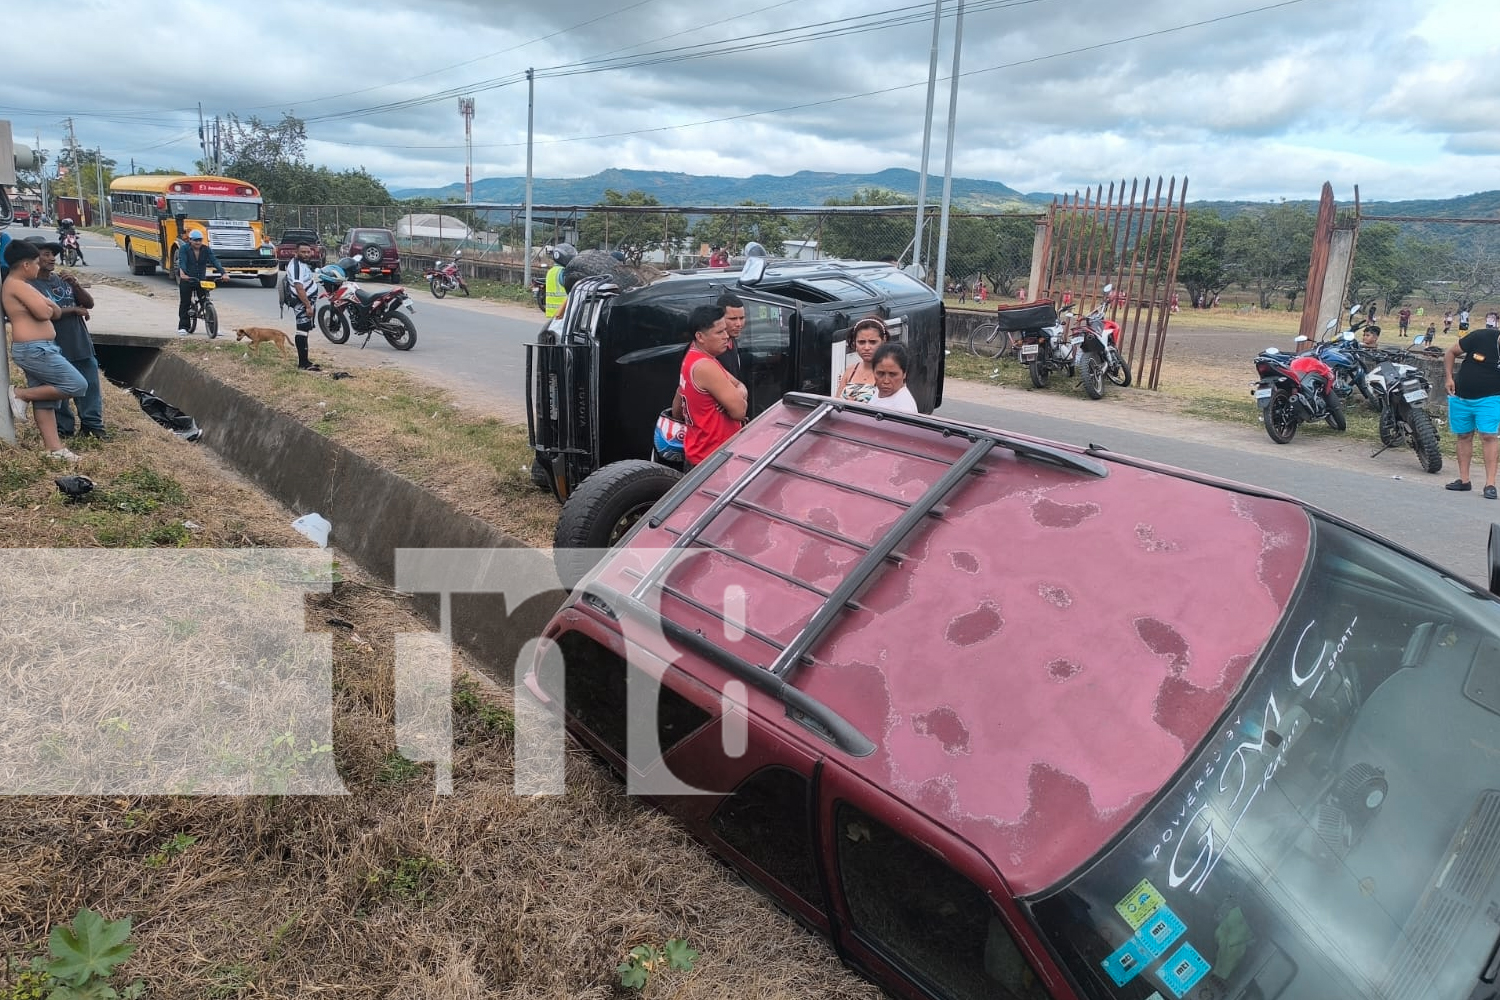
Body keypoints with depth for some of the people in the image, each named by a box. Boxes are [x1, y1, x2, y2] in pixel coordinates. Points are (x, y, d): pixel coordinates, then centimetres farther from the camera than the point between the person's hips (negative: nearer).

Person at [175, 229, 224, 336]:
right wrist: (182, 273, -39)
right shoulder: (184, 248, -6)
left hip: (201, 279, 2)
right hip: (186, 279, -2)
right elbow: (182, 261, -20)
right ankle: (182, 327, 7)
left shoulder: (206, 249, 1)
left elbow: (214, 261, -10)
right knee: (185, 303, 2)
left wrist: (222, 272, -27)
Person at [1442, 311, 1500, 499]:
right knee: (1464, 436, 8)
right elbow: (1450, 352, 3)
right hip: (1461, 397, 1)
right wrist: (1448, 377, -5)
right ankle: (1464, 480, 17)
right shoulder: (1481, 337, -9)